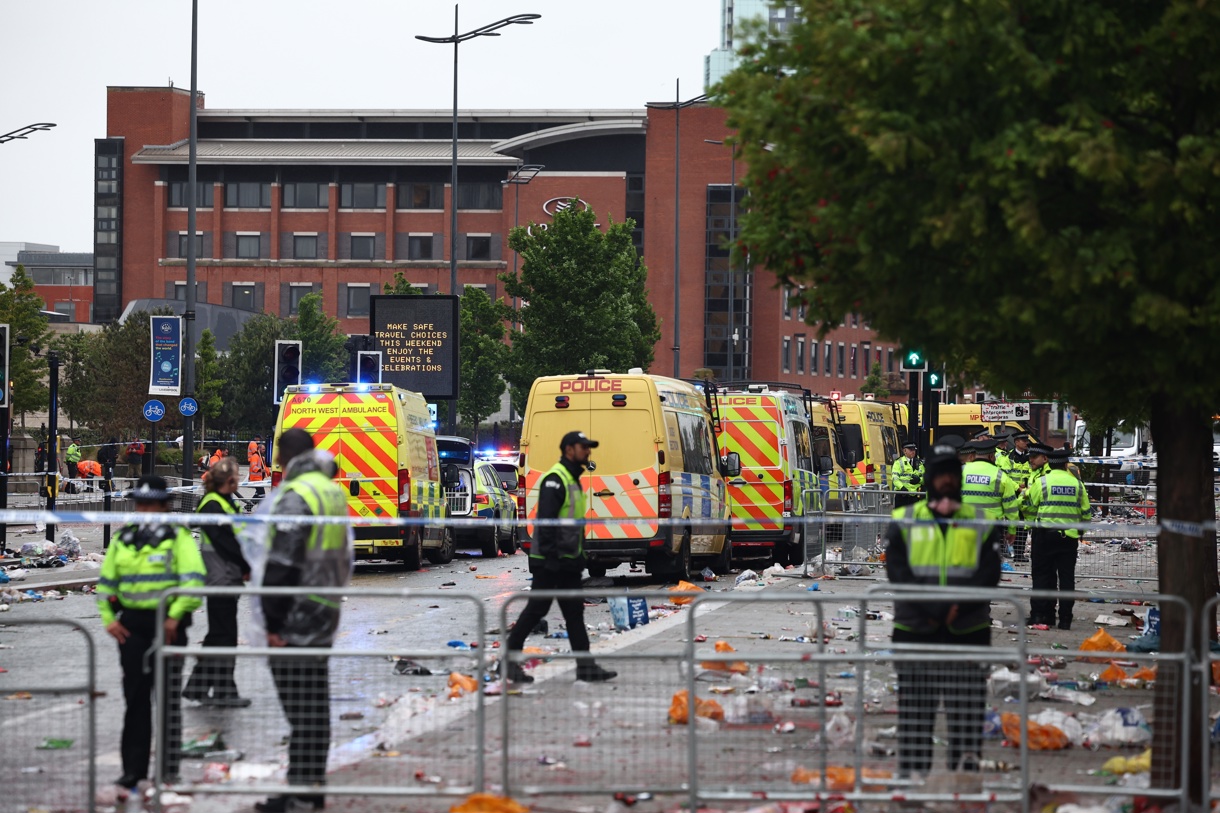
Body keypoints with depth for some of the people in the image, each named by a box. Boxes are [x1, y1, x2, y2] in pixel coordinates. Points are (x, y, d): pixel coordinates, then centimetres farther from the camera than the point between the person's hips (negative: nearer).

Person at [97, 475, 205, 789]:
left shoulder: (178, 537, -3)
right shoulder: (123, 539, 12)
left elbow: (194, 580, -11)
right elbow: (106, 581, 18)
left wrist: (175, 616, -17)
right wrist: (109, 618, 6)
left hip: (167, 624, -4)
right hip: (132, 625, 4)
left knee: (167, 698, 0)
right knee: (136, 697, 6)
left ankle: (168, 769, 7)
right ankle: (134, 769, 11)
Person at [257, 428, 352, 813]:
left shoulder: (295, 496, -16)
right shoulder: (333, 492, 13)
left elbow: (281, 564, -19)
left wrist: (273, 621, -16)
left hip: (297, 616, -9)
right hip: (325, 614, 9)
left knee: (299, 706, -7)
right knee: (317, 705, 13)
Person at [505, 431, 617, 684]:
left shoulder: (573, 480, 17)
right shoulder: (555, 480, -15)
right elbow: (545, 520, -22)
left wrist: (579, 556, 21)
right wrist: (550, 555, -26)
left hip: (568, 561, 10)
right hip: (551, 561, -10)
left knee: (574, 612, 7)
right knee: (535, 610, -4)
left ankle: (585, 666, 6)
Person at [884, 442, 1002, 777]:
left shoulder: (981, 524, 9)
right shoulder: (904, 522, 7)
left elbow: (989, 574, -1)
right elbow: (898, 573, -5)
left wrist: (959, 605, -18)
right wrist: (931, 609, -19)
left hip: (969, 629, 0)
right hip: (915, 629, 0)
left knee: (967, 708, 0)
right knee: (915, 709, 3)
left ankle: (966, 771, 4)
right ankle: (912, 772, 9)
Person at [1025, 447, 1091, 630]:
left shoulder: (1041, 482, -5)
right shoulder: (1077, 484, 4)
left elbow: (1030, 507, -2)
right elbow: (1086, 513, 10)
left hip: (1045, 534, -2)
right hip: (1069, 535, 2)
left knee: (1042, 575, 5)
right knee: (1067, 577, 6)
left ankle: (1040, 615, 2)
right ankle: (1065, 618, 5)